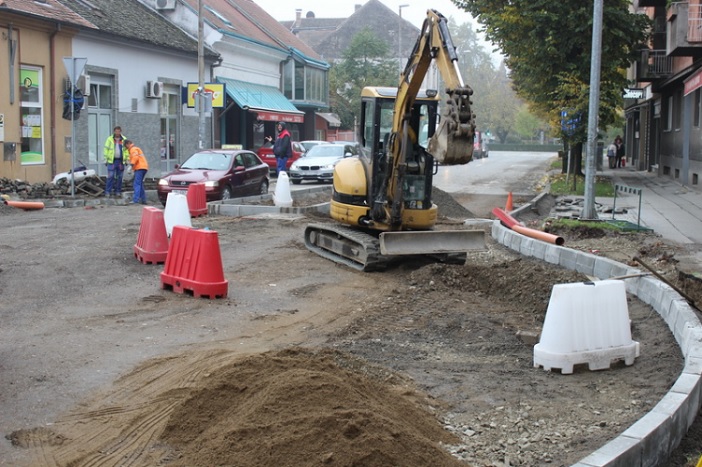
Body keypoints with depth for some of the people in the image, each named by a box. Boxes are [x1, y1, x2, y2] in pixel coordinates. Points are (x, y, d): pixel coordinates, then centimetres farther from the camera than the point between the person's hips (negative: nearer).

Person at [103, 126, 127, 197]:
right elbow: (106, 149, 3)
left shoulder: (124, 140, 7)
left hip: (120, 161, 2)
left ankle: (118, 191, 14)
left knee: (119, 177, 6)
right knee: (110, 176, -7)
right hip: (112, 161, -2)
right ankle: (108, 191, -3)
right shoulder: (110, 139, 3)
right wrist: (106, 159, -1)